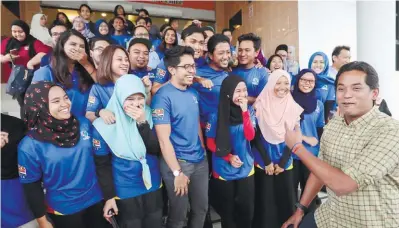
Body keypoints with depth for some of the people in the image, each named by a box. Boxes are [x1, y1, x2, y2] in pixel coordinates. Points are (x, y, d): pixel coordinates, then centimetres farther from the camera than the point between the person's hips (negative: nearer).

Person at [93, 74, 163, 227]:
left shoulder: (148, 115, -7)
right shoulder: (104, 125, -15)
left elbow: (156, 149, -13)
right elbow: (102, 164, -8)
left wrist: (142, 123, -25)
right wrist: (109, 196, -6)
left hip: (153, 187, 3)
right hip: (125, 192, -3)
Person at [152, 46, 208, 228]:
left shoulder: (193, 93, 5)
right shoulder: (163, 96, -17)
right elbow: (164, 139, -19)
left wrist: (203, 151, 11)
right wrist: (177, 172, -17)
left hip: (200, 160, 7)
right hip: (177, 162, -6)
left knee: (201, 209, 20)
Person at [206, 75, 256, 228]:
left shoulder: (249, 111, -3)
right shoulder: (216, 114, -11)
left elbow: (250, 136, -17)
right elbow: (210, 143, -6)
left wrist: (244, 111, -24)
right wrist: (229, 157, -18)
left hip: (246, 169, 2)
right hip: (224, 171, -2)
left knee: (246, 210, 11)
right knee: (227, 211, 14)